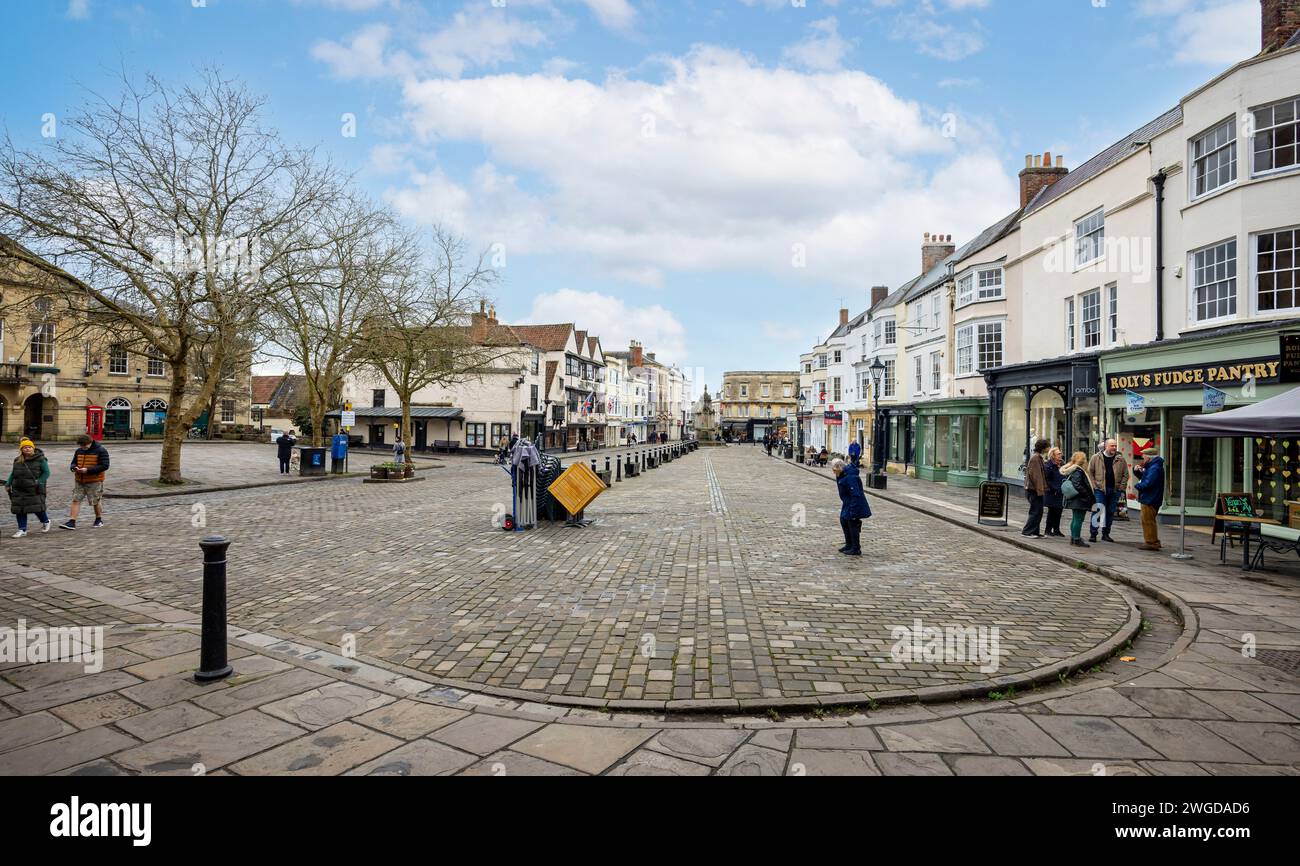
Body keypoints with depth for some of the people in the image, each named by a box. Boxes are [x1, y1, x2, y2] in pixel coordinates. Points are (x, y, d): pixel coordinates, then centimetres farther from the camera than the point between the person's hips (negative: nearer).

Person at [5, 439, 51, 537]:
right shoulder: (17, 460, 12)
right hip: (18, 490, 5)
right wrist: (8, 484, 12)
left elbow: (46, 472, -2)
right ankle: (22, 530, 9)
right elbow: (13, 473, 21)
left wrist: (38, 483, -12)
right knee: (19, 510, 2)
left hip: (34, 490, -5)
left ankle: (45, 521, 23)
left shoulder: (40, 459, -2)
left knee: (37, 508, -6)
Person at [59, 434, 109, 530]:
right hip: (79, 481, 6)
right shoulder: (78, 451, 9)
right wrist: (74, 467, -5)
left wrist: (88, 470, -23)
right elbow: (74, 462, 20)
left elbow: (104, 466, -15)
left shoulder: (101, 451, -10)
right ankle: (71, 522, 0)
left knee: (96, 501, 4)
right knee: (76, 500, 0)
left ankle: (99, 520, 21)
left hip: (94, 481, -5)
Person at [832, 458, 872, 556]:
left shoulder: (850, 477, -27)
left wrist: (853, 512, -28)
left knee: (853, 526, -2)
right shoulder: (842, 475, 5)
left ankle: (856, 549, 10)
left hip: (855, 505, -11)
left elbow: (855, 495, -28)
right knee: (843, 520, 18)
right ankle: (849, 545, 30)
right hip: (847, 504, 11)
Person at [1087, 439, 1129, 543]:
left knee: (1110, 512, 9)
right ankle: (1093, 534, -3)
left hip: (1115, 490, 3)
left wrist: (1122, 488, 0)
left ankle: (1106, 534, 18)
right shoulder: (1096, 458, 0)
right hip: (1100, 490, -3)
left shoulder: (1121, 459, 6)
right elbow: (1090, 472, 3)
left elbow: (1125, 475, 8)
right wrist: (1094, 486, -5)